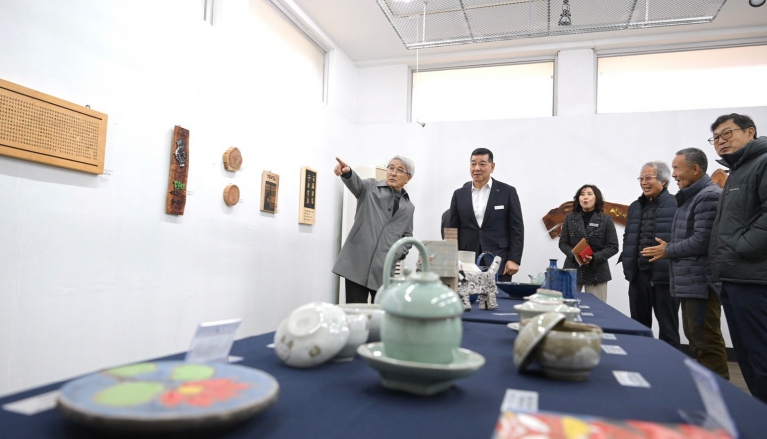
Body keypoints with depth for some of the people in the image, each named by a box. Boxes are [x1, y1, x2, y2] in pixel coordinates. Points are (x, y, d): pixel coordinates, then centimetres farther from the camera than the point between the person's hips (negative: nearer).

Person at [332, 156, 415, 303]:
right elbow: (356, 183, -12)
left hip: (383, 269, 3)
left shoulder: (409, 207, 18)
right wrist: (347, 172, -35)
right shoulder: (371, 187, 9)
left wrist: (398, 253, 0)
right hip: (357, 262, -3)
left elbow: (407, 237, 21)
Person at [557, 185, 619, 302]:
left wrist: (594, 258, -15)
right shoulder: (570, 218, 6)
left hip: (596, 272, -1)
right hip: (572, 270, 1)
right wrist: (574, 255, -13)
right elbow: (563, 243, 6)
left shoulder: (606, 220, 1)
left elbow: (613, 247, 0)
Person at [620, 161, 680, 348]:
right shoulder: (635, 207, 14)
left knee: (668, 329, 6)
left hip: (665, 275, -6)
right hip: (638, 275, 6)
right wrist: (627, 264, 11)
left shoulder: (676, 204, -7)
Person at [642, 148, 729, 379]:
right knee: (695, 338, 16)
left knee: (706, 340, -5)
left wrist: (668, 251, -9)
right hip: (690, 282, 10)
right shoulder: (691, 197, 18)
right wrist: (670, 249, 8)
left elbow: (702, 241, -20)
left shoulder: (709, 196, -13)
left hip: (701, 282, -10)